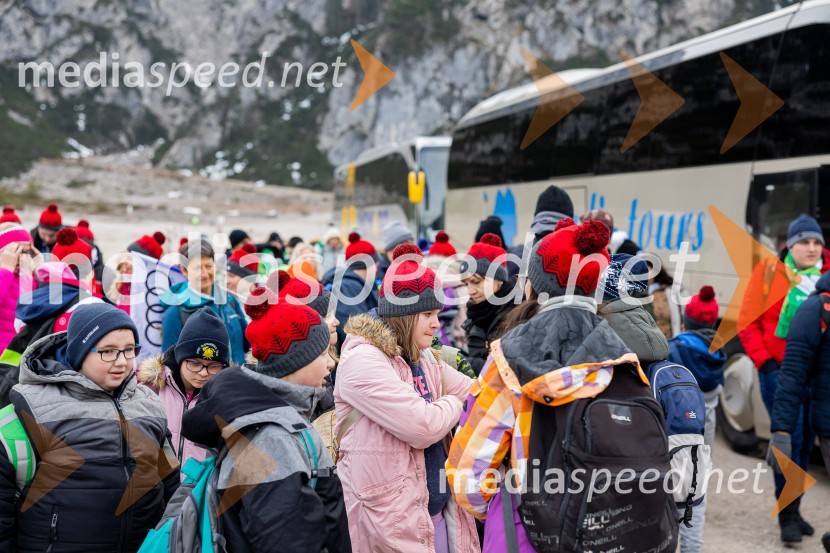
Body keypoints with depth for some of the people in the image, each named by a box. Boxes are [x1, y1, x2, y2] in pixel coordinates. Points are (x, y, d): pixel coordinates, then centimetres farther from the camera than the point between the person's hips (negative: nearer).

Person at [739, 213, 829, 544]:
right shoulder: (769, 272, -3)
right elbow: (748, 321, -3)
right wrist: (763, 360, -9)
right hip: (779, 370, -4)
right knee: (790, 438, -9)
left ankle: (793, 508, 27)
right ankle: (788, 516, 1)